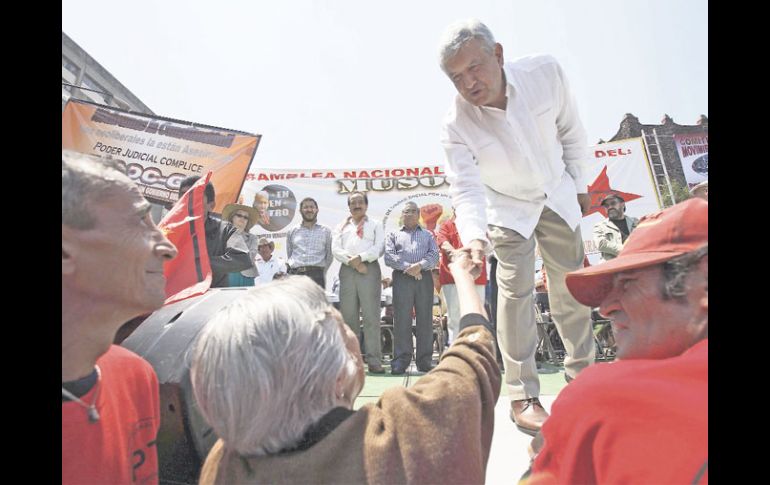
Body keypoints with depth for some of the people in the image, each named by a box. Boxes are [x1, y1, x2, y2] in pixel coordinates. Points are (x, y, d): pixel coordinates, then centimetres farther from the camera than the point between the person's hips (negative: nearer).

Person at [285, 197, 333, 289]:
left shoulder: (325, 231, 10)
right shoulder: (292, 231, 15)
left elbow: (329, 255, 12)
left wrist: (321, 273, 10)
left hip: (316, 274, -1)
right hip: (295, 274, 2)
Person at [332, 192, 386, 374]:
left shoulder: (375, 224, 15)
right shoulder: (342, 226, 22)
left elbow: (379, 247, 1)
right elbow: (335, 249, 8)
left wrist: (361, 257, -13)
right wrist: (352, 262, -8)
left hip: (370, 269, -3)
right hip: (347, 270, 3)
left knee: (371, 316, -7)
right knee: (348, 316, 3)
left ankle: (374, 360, -5)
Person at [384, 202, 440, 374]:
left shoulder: (428, 235, 22)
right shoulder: (393, 235, 19)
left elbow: (434, 255, 6)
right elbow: (389, 256, 3)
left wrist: (420, 265, -13)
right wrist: (407, 267, -11)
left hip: (424, 277, 1)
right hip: (402, 278, -1)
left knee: (425, 319, 0)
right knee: (401, 319, -6)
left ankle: (425, 360, 5)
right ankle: (401, 360, -2)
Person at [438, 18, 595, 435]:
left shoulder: (545, 72, -20)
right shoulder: (456, 124, -27)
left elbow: (570, 131, -5)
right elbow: (466, 189, -32)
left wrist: (580, 184, 3)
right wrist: (474, 237, -51)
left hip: (558, 195, 3)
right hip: (508, 208, -3)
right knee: (516, 291, -11)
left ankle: (581, 374, 31)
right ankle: (523, 396, 0)